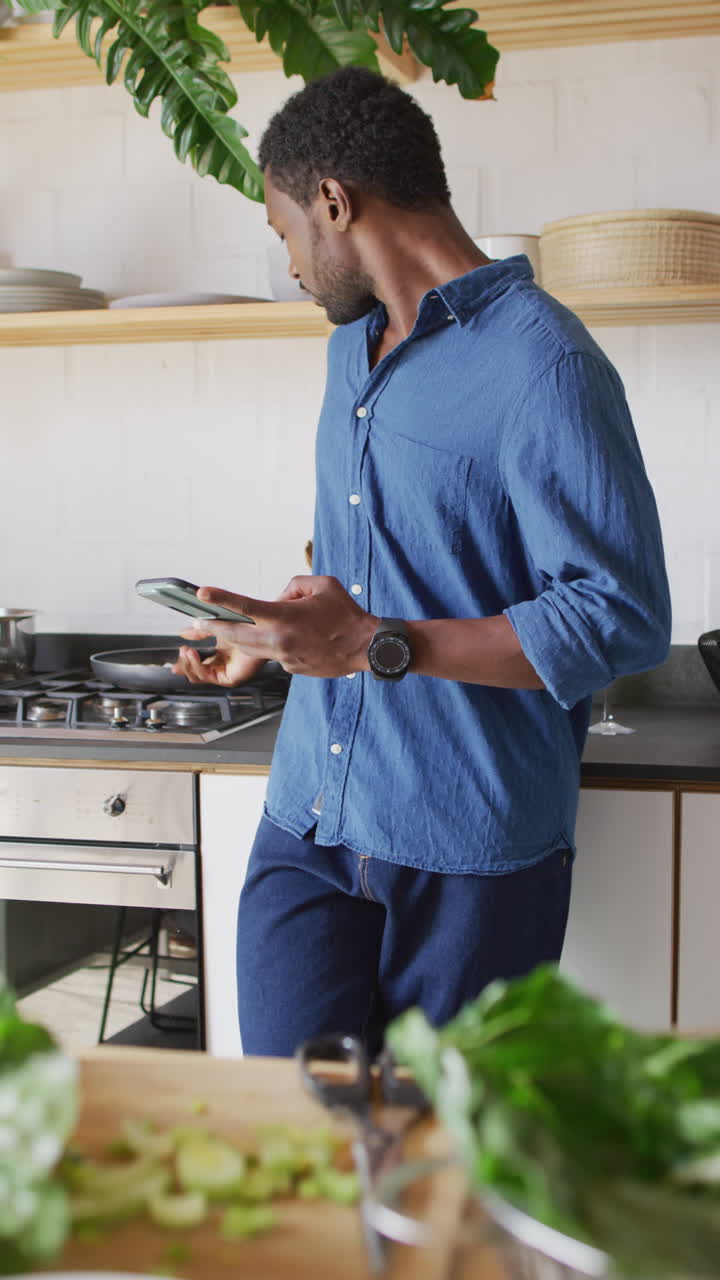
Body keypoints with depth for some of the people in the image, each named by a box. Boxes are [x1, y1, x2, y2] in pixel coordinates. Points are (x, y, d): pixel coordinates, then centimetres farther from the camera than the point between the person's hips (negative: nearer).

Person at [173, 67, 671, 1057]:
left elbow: (622, 620, -20)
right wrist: (278, 634, 22)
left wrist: (378, 646, -24)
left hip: (471, 853, -6)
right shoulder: (353, 343, 15)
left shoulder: (542, 365, -14)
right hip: (310, 823, 6)